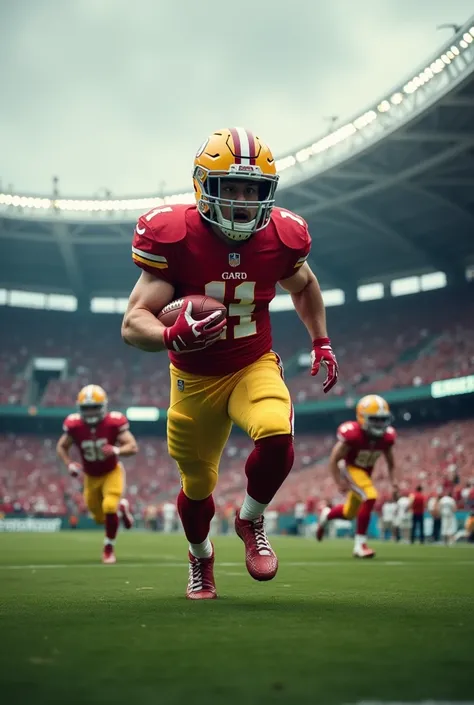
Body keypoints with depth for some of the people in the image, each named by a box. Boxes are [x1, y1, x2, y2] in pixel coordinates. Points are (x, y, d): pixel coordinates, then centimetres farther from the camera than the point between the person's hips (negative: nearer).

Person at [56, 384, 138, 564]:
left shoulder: (113, 422, -24)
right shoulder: (74, 425, -19)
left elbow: (133, 447, -24)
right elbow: (61, 447, -2)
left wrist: (116, 451, -44)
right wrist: (69, 464, -19)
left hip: (112, 473, -3)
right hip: (91, 477, 3)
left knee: (109, 507, -24)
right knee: (100, 518, 12)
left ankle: (109, 548, 0)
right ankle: (121, 508, 47)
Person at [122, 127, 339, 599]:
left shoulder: (282, 237, -13)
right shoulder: (173, 237, -23)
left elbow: (303, 286, 13)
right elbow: (133, 323, -25)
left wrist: (321, 341, 9)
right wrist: (173, 337, -46)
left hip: (254, 367, 1)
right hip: (194, 379, 0)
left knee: (277, 437, -30)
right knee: (197, 487, 12)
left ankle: (250, 521, 2)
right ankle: (200, 559, 47)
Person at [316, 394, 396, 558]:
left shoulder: (386, 437, -14)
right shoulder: (353, 435, -30)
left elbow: (390, 462, 3)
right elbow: (334, 459, -21)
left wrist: (393, 482, -9)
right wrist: (339, 482, -26)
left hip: (366, 472, 7)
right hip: (350, 469, -7)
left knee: (349, 513, 18)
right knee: (370, 497, -28)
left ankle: (327, 515, 52)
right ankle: (360, 544, -17)